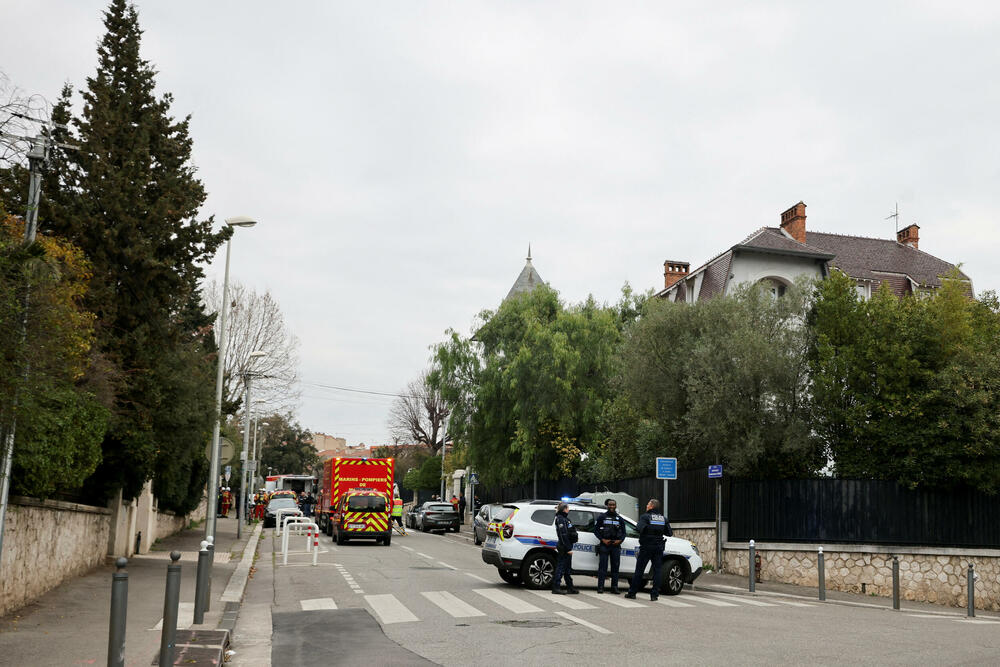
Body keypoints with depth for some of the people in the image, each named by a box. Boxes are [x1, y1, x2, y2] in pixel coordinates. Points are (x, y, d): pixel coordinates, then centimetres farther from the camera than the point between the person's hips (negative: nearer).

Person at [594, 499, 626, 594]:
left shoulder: (619, 519, 14)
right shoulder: (602, 517, 6)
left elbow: (623, 532, 15)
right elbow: (596, 530, 4)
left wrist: (619, 540, -5)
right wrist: (603, 539, -10)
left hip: (616, 545, 3)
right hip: (604, 545, -3)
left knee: (615, 567, 2)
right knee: (602, 566, -5)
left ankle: (614, 588, 6)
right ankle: (600, 587, -4)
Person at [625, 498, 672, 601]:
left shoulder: (645, 517, -8)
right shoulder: (663, 518, 8)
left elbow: (639, 528, -25)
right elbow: (670, 533, 9)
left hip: (646, 547, -3)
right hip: (658, 547, 3)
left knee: (639, 570, 3)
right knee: (657, 571, 5)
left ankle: (632, 593, 9)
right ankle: (654, 594, 2)